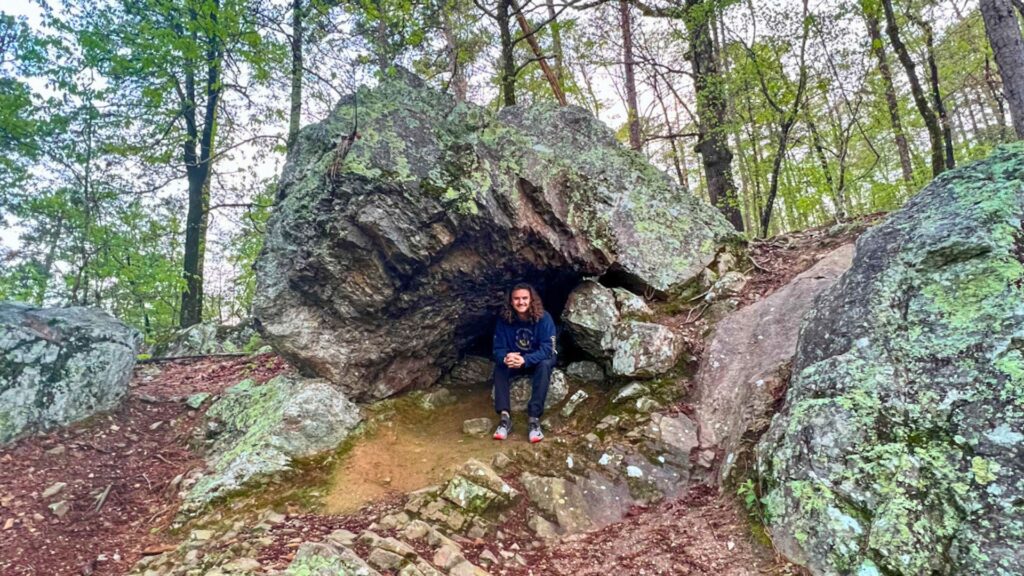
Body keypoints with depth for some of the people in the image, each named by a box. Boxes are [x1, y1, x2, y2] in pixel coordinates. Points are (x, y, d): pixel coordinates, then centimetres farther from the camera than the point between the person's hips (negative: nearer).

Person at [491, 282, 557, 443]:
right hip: (515, 360, 3)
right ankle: (504, 417, -31)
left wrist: (525, 360, -44)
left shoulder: (543, 318, -24)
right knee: (499, 366, -26)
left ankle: (534, 419, -37)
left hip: (539, 360, -2)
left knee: (545, 365, -35)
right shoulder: (504, 319, -16)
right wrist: (505, 358, -40)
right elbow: (498, 349, -15)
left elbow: (547, 349, -28)